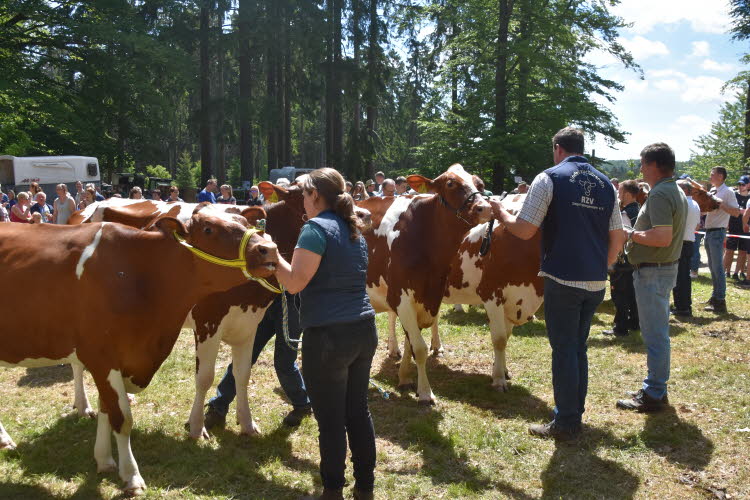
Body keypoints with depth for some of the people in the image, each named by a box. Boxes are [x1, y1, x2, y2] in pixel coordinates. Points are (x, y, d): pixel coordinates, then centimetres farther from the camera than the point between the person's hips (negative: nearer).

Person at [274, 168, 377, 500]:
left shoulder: (316, 228, -11)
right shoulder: (354, 230, 14)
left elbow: (294, 282, -17)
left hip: (327, 335, -8)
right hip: (363, 329, 8)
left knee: (330, 419, 5)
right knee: (358, 411, 17)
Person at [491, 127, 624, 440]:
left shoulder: (550, 178, -7)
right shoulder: (605, 184, 11)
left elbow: (524, 231, -12)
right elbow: (617, 238, 12)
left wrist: (501, 213, 5)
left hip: (562, 281, -6)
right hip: (596, 284, 6)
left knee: (564, 350, 3)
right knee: (579, 348, 18)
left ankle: (566, 424, 11)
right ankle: (575, 413, 28)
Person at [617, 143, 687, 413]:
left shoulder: (659, 194, -20)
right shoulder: (677, 192, 13)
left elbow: (663, 237, -28)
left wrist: (632, 234, -14)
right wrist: (637, 232, 11)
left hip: (652, 272, -11)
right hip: (667, 267, 11)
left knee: (655, 334, -3)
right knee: (658, 332, 17)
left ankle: (653, 396, 6)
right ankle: (656, 388, 28)